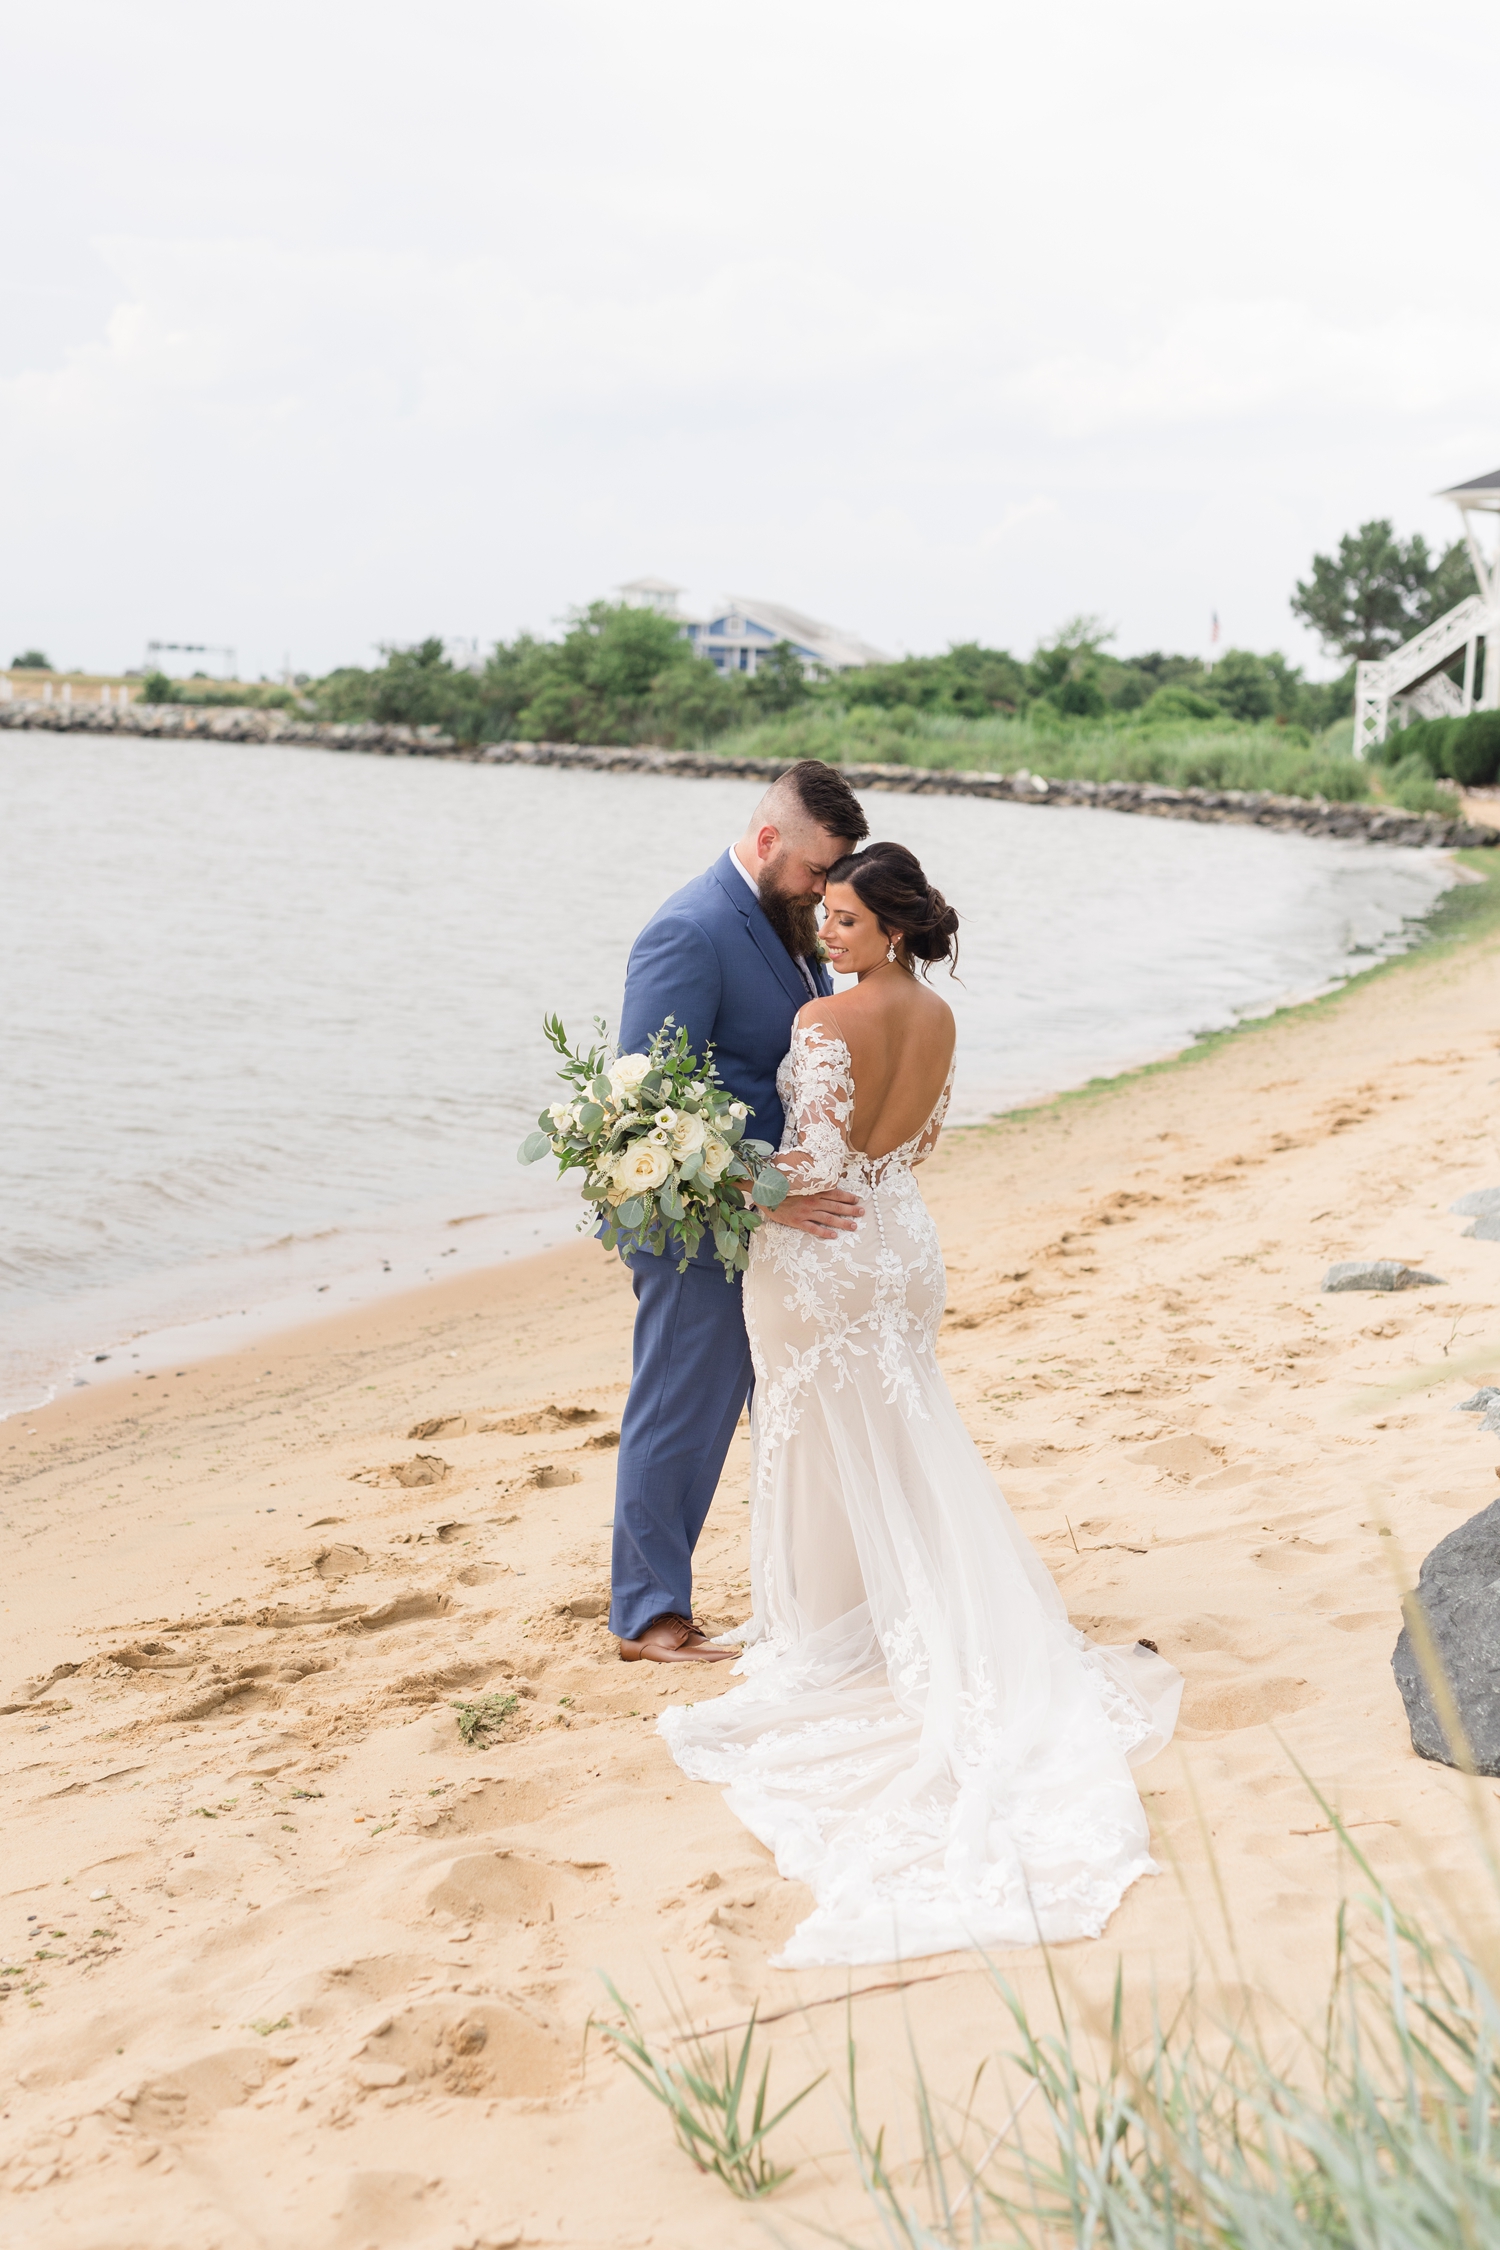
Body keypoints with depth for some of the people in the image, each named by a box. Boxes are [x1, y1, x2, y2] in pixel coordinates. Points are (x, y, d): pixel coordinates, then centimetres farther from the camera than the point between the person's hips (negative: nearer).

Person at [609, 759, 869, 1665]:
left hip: (787, 1216, 9)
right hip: (704, 1227, -9)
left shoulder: (788, 922, 9)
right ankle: (649, 1616, 17)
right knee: (683, 1415, 3)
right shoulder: (690, 933, -19)